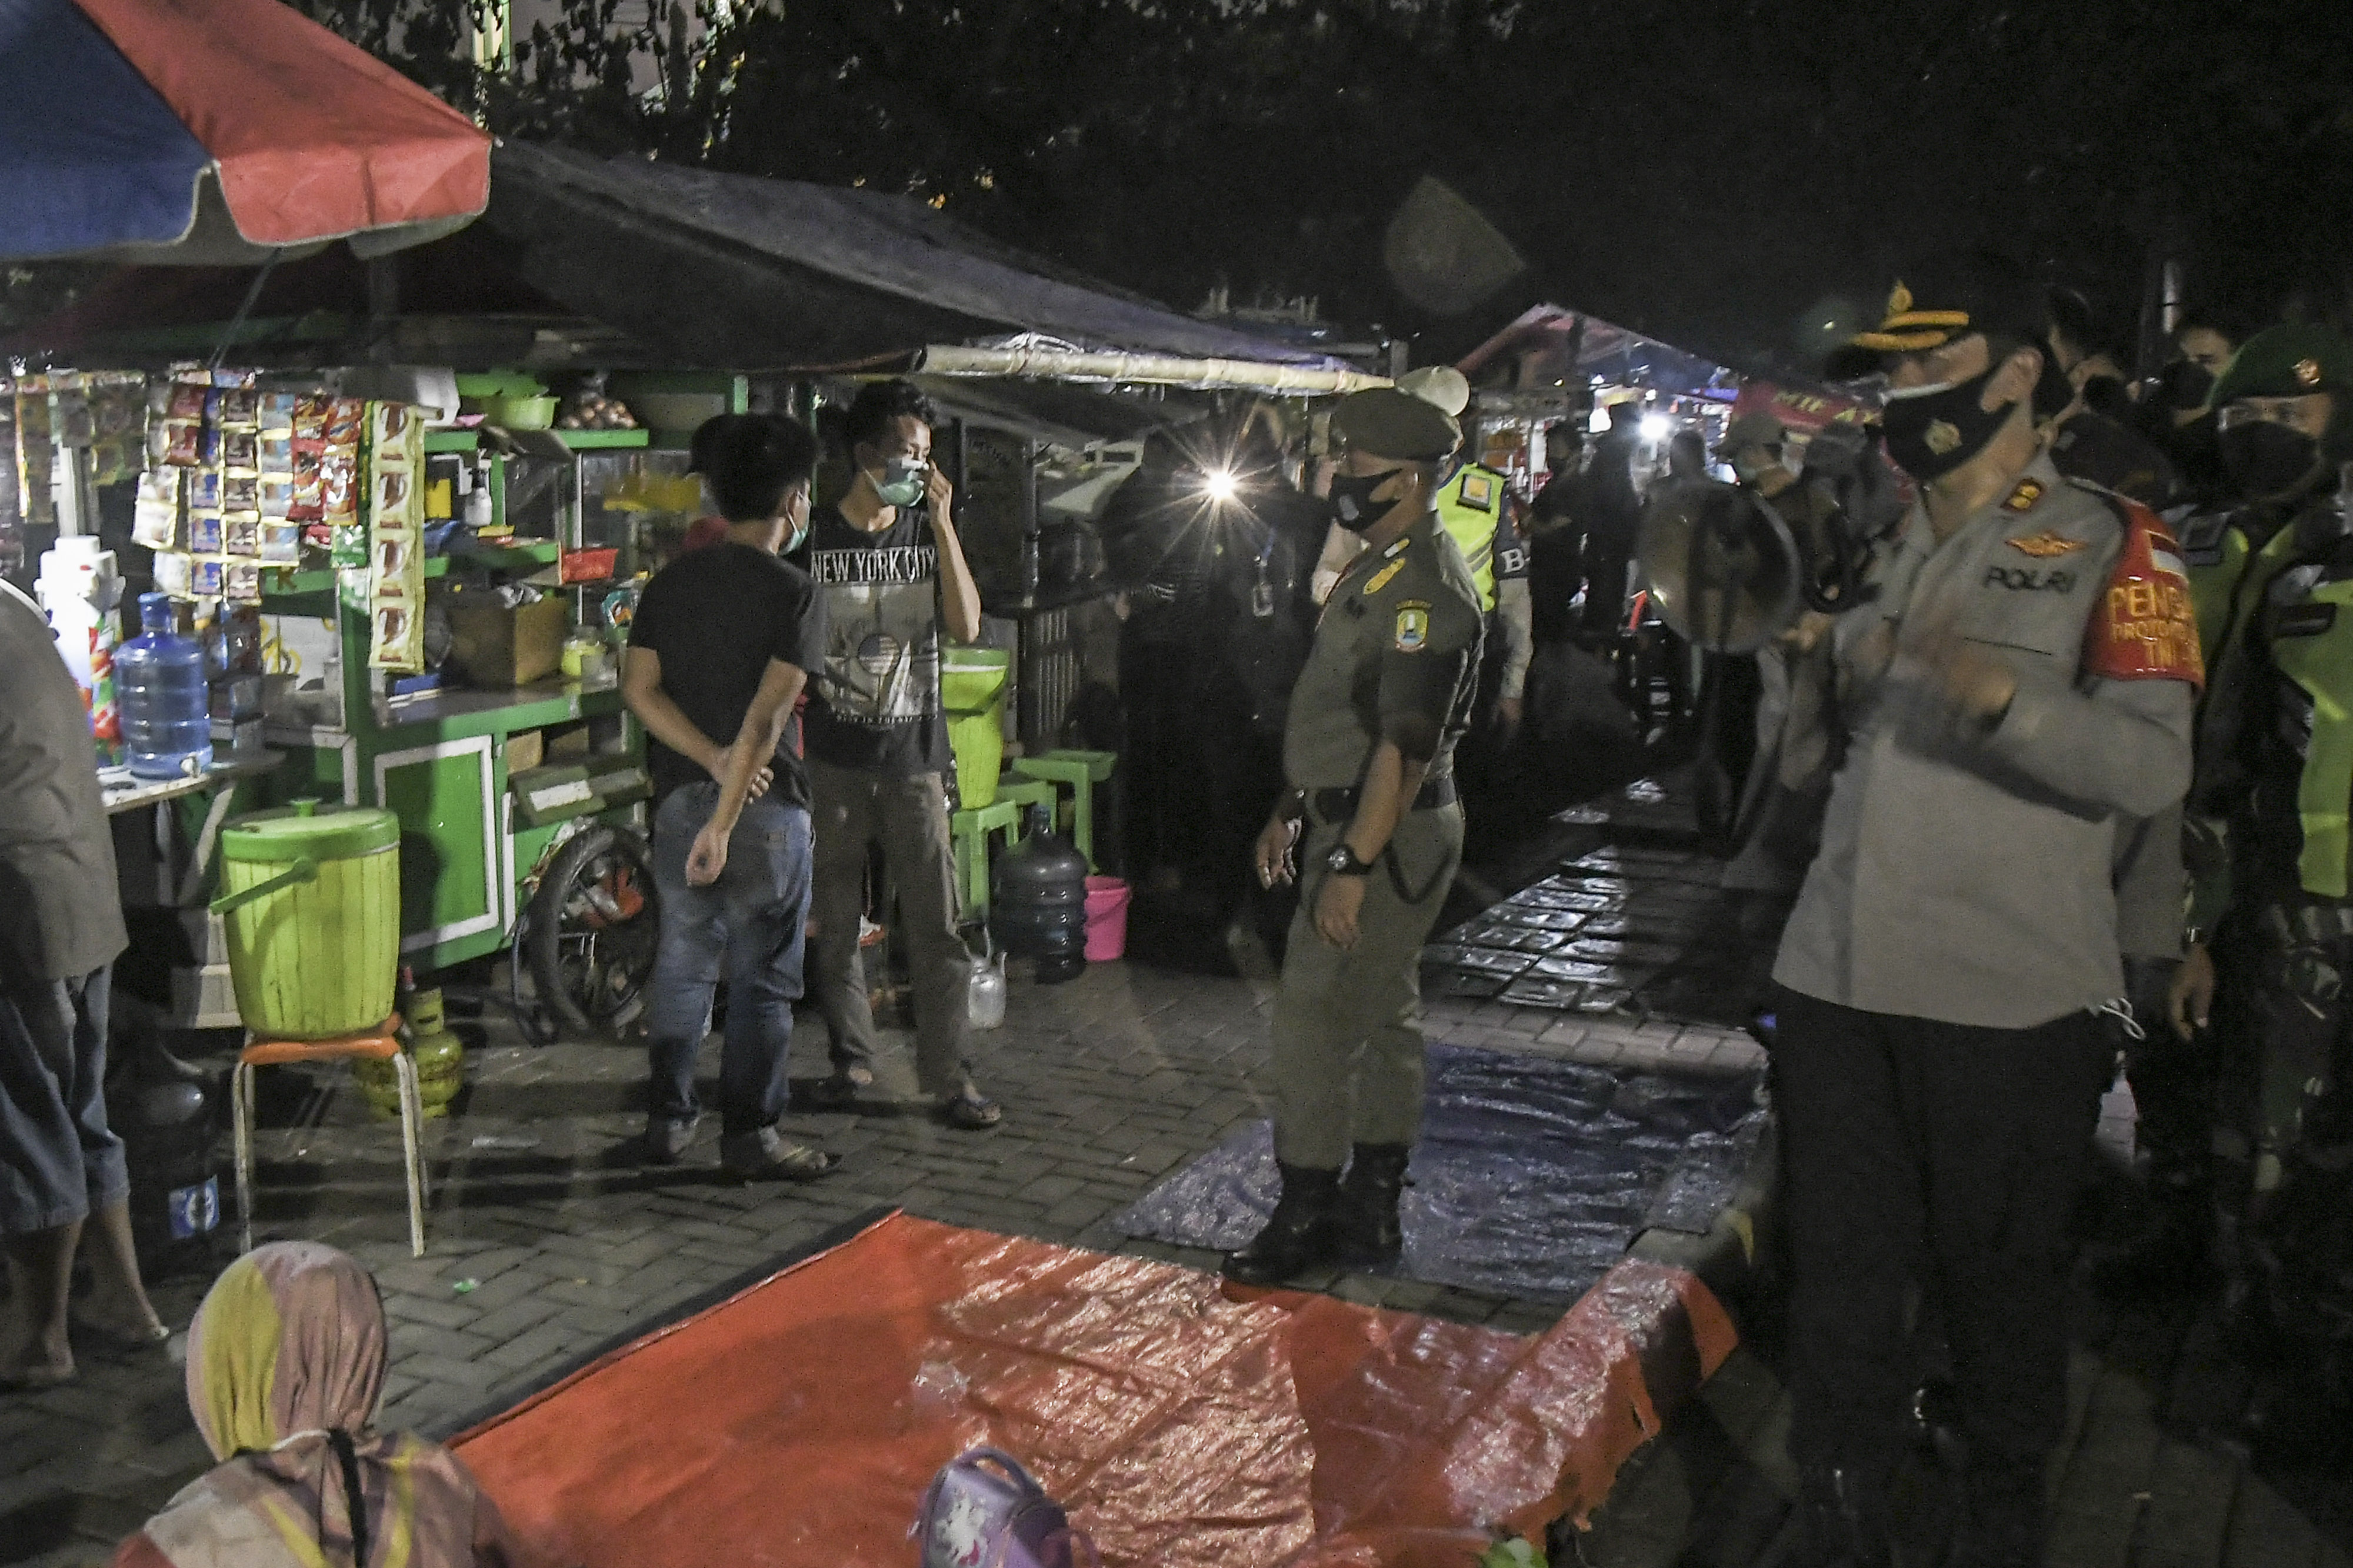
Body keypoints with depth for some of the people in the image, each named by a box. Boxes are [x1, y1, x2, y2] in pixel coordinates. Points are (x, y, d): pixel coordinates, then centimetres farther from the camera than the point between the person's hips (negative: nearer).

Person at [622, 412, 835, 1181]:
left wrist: (713, 761, -9)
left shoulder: (669, 583, 7)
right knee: (762, 978, 5)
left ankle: (668, 1119, 25)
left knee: (682, 964, 18)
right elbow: (766, 718, -19)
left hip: (679, 797, 5)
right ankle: (750, 1137, 11)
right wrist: (727, 820, -20)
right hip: (766, 804, -5)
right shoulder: (794, 593, -11)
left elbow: (639, 688, -2)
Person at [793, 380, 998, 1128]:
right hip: (833, 758, 0)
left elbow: (965, 626, -8)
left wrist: (942, 521, -10)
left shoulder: (929, 530, 7)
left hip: (914, 756, 0)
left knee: (936, 926, -3)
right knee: (837, 922, 8)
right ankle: (851, 1058, 24)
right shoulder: (813, 535, 2)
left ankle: (947, 1076, 4)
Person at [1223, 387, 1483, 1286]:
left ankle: (1303, 1219, 5)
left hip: (1387, 839, -11)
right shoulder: (1381, 569, 14)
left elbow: (1406, 744, -26)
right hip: (1353, 824, 11)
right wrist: (1292, 810, 21)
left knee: (1317, 1022, -6)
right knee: (1380, 1020, 15)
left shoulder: (1424, 588, -20)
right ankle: (1370, 1210, 24)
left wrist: (1353, 865, -26)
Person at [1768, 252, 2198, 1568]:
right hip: (1841, 979, 5)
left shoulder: (2111, 545, -2)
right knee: (1842, 1285, 11)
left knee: (2002, 1290, 10)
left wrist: (2004, 695, -31)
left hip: (2012, 997, -5)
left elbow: (2154, 766, -15)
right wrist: (1821, 683, 1)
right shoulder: (1881, 553, 16)